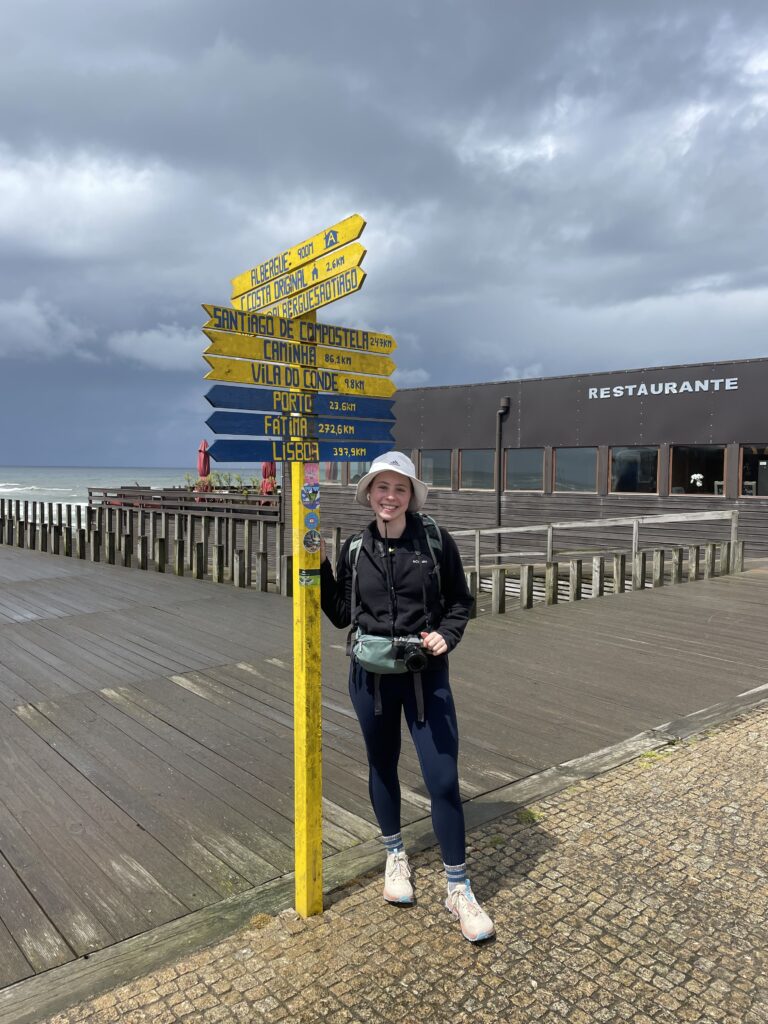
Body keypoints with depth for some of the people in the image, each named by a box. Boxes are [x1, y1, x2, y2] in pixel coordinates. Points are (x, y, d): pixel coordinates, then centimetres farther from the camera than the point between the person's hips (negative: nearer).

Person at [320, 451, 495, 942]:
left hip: (426, 675, -2)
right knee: (383, 767, 18)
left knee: (444, 781, 0)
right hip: (371, 675, 3)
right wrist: (319, 569, -4)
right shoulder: (354, 549, -1)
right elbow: (342, 615, 5)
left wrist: (447, 635, -15)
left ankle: (459, 887, 19)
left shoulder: (436, 540, -7)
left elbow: (461, 601, 2)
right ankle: (396, 855, 42)